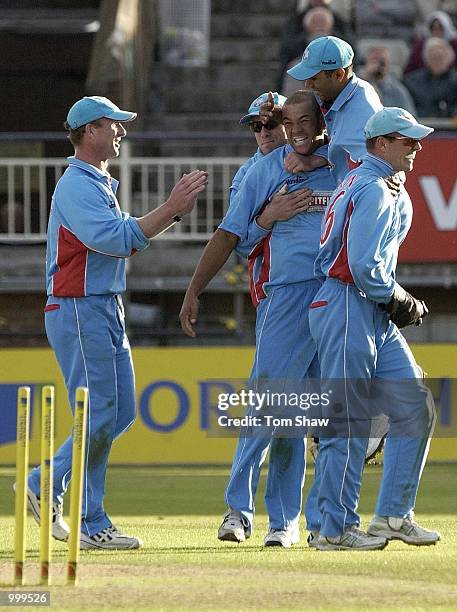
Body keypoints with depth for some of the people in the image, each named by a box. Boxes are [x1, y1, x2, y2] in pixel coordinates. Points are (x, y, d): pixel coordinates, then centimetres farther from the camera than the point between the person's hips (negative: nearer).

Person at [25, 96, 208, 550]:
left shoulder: (100, 184, 18)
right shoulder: (76, 186, -15)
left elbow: (129, 237, 18)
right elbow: (116, 239, -25)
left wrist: (176, 210, 7)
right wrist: (170, 208, -25)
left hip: (106, 312, 10)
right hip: (80, 312, -10)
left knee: (119, 411, 11)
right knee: (98, 415, -8)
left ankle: (47, 486, 18)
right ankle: (92, 526, -2)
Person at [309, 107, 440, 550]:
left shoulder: (389, 190, 19)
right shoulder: (373, 189, -13)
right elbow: (364, 267, -20)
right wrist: (402, 302, -8)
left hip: (376, 315, 10)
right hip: (348, 310, -10)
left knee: (415, 408, 7)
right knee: (348, 419, -7)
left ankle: (393, 515, 11)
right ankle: (336, 529, -3)